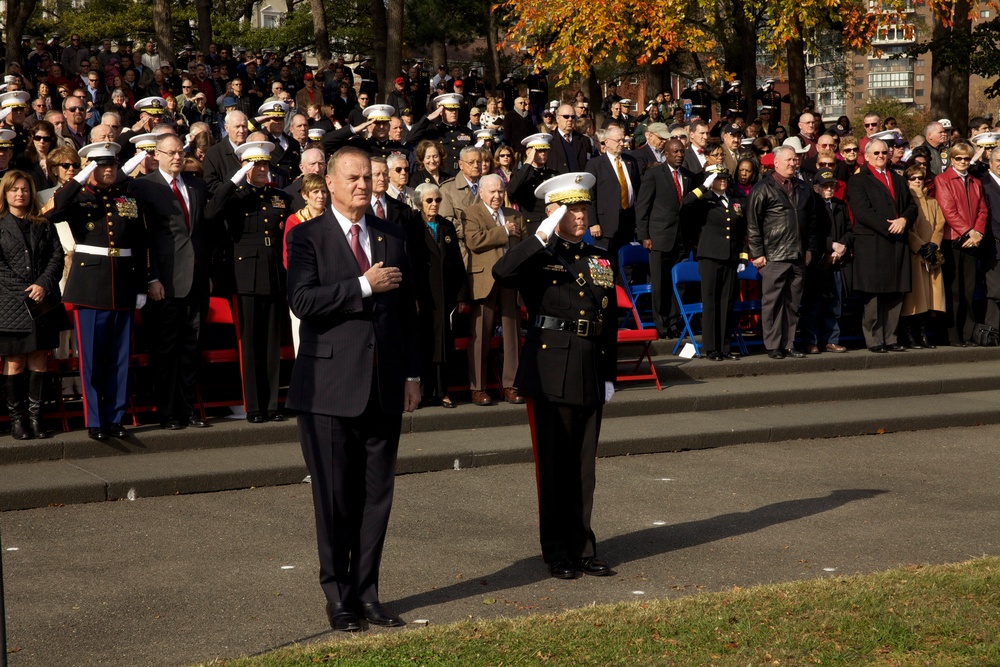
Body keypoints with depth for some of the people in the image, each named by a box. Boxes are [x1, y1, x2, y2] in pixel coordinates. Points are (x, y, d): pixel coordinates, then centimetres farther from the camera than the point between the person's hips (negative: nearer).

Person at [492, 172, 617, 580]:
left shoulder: (600, 260, 13)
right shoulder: (539, 258, -3)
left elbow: (610, 324, 16)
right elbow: (502, 273, -26)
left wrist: (609, 376, 11)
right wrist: (544, 236, -26)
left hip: (590, 375, 5)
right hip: (550, 374, -5)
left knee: (584, 466, 10)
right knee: (553, 467, 2)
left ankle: (583, 550, 19)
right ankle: (558, 554, 11)